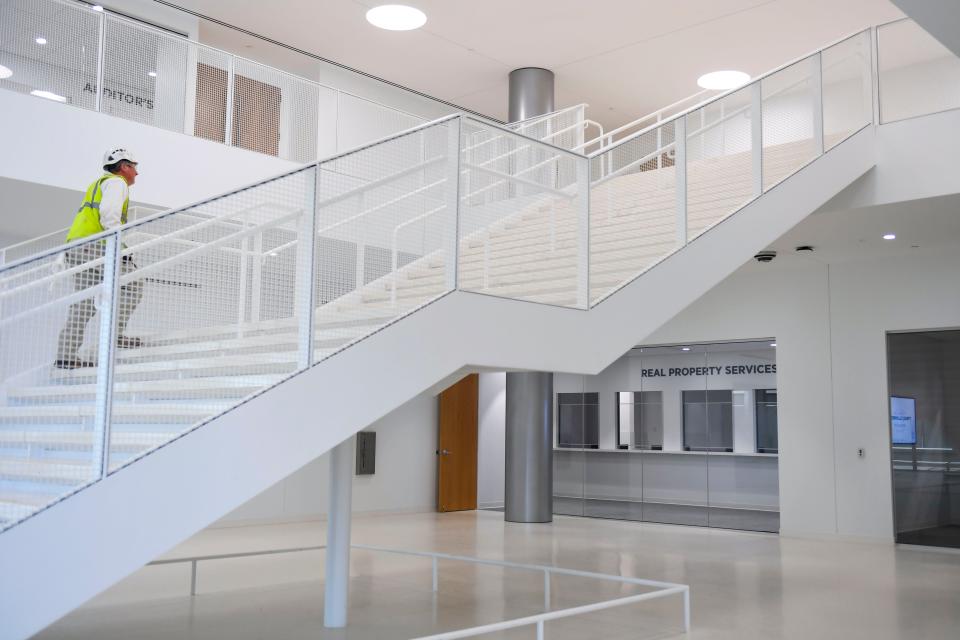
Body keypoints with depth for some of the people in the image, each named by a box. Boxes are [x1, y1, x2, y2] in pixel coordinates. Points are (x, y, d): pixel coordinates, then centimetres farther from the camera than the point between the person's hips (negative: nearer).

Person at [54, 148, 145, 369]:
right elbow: (109, 214, -16)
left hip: (75, 247, 10)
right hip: (94, 245, -10)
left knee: (84, 300, 7)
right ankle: (115, 332, -15)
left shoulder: (99, 184, 33)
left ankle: (66, 354, 3)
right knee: (132, 283, -8)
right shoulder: (116, 182, 3)